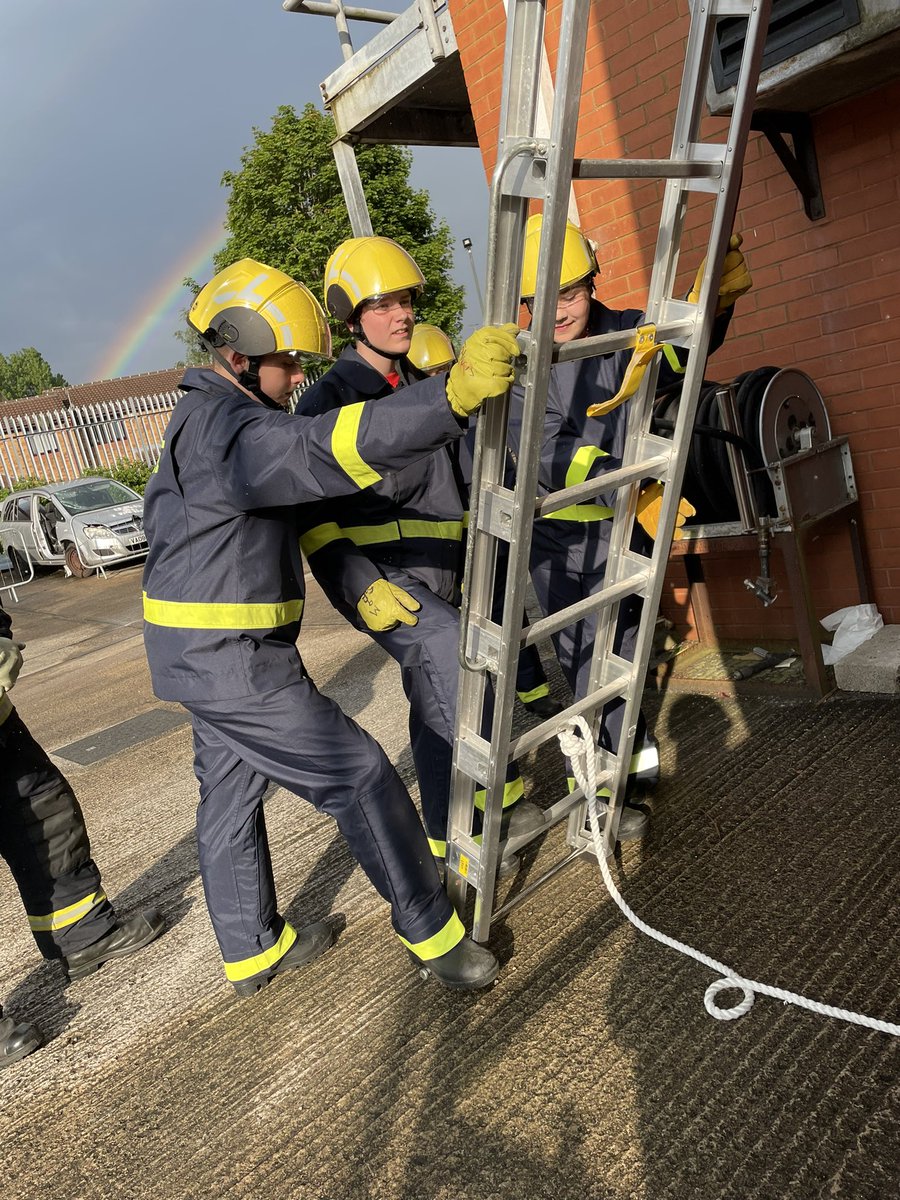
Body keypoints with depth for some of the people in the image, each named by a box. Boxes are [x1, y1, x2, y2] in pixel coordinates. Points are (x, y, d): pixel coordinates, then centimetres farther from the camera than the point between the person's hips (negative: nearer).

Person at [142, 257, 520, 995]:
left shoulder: (209, 418, 15)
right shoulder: (223, 428, -21)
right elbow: (323, 450, -39)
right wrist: (453, 396, -49)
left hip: (211, 653, 11)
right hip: (233, 660, -11)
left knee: (230, 794, 19)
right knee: (360, 777, -3)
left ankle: (254, 951, 37)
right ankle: (430, 932, 12)